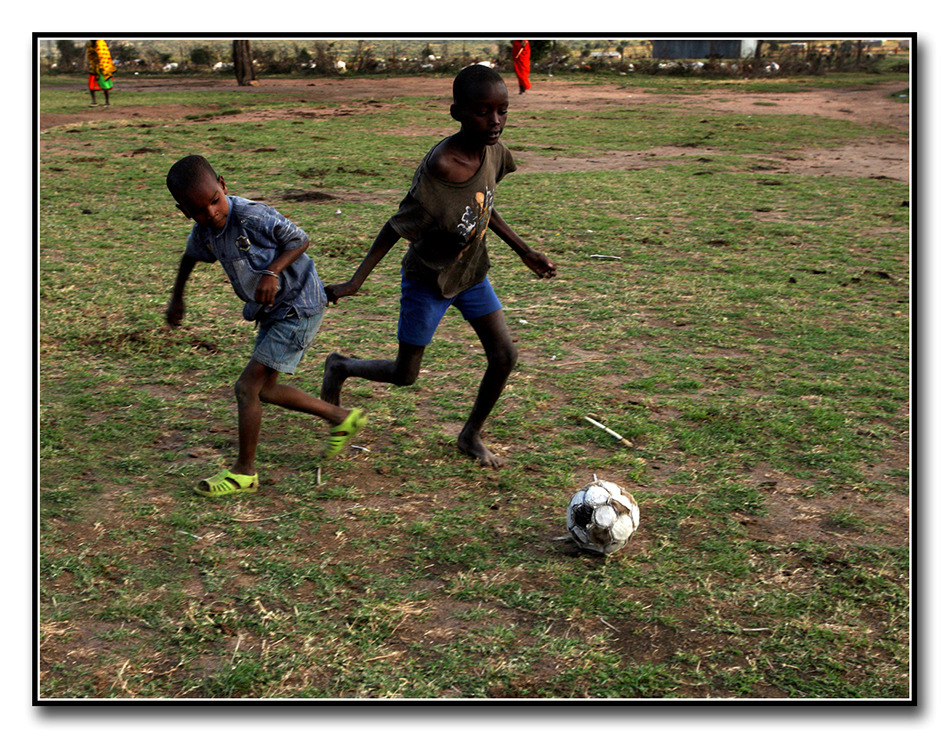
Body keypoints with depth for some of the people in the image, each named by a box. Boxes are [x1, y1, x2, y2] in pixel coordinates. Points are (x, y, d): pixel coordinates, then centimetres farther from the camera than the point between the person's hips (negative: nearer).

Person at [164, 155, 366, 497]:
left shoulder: (253, 216, -25)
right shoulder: (204, 232, -3)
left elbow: (300, 240, -14)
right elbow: (190, 256, 21)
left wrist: (272, 272, -28)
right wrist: (177, 298, 28)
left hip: (299, 308, -9)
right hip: (273, 312, 9)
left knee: (247, 387, -8)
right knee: (265, 390, 16)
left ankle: (244, 472, 6)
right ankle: (342, 418, 28)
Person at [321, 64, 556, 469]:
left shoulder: (492, 150, -11)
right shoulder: (440, 167, -32)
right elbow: (398, 226, -24)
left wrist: (525, 252, 10)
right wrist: (355, 282, -24)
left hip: (472, 272, 6)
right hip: (428, 280, -6)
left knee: (504, 356, 2)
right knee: (405, 375, 6)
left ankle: (471, 435, 24)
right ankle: (340, 366, 35)